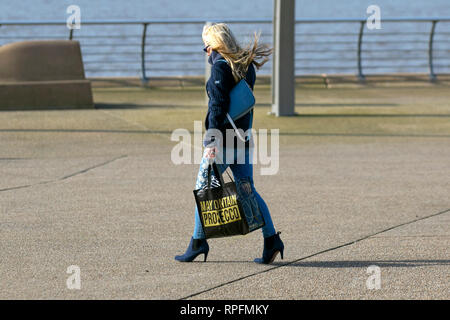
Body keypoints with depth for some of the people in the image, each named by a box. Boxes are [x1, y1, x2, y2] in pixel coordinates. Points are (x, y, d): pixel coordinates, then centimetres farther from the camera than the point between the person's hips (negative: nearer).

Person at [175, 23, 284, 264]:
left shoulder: (221, 66, -12)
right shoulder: (246, 65, 12)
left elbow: (218, 105, -18)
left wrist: (212, 141, -19)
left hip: (223, 139, -8)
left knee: (203, 188, 4)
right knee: (247, 190, 8)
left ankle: (198, 242, 8)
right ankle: (271, 240, -2)